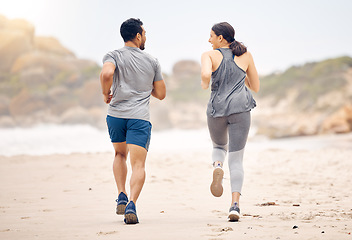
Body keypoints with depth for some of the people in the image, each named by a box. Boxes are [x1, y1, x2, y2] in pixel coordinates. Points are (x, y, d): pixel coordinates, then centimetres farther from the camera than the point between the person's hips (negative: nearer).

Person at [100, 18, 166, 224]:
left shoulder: (114, 56, 4)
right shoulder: (152, 61, 10)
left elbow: (106, 73, -20)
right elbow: (161, 94, 14)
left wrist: (106, 93, -2)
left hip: (116, 114, 1)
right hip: (140, 117, -1)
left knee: (120, 155, 25)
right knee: (138, 163, -6)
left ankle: (122, 196, 12)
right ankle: (132, 204, -26)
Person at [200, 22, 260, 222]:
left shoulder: (210, 55, 1)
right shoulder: (245, 55, 9)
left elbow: (206, 74, -21)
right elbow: (255, 87, 14)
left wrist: (204, 84, 1)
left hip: (217, 109, 0)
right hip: (240, 108, 0)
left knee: (219, 146, 28)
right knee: (236, 159, 3)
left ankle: (217, 167, -6)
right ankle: (235, 204, -12)